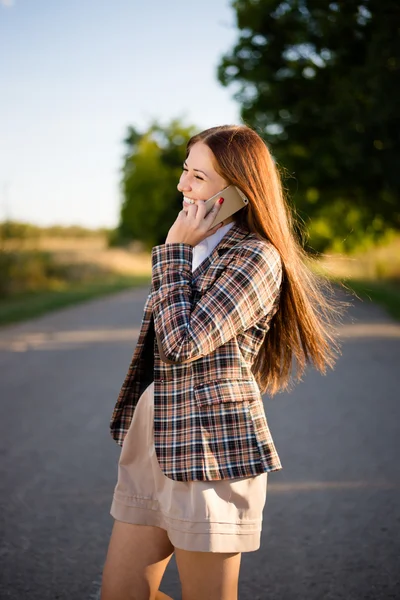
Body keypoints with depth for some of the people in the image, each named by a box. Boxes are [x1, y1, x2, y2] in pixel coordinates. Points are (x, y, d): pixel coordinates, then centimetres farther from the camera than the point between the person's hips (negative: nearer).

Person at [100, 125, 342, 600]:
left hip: (210, 452, -8)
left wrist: (174, 250, -13)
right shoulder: (196, 247, 14)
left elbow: (183, 342, -21)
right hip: (150, 443, 8)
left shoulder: (256, 257, -13)